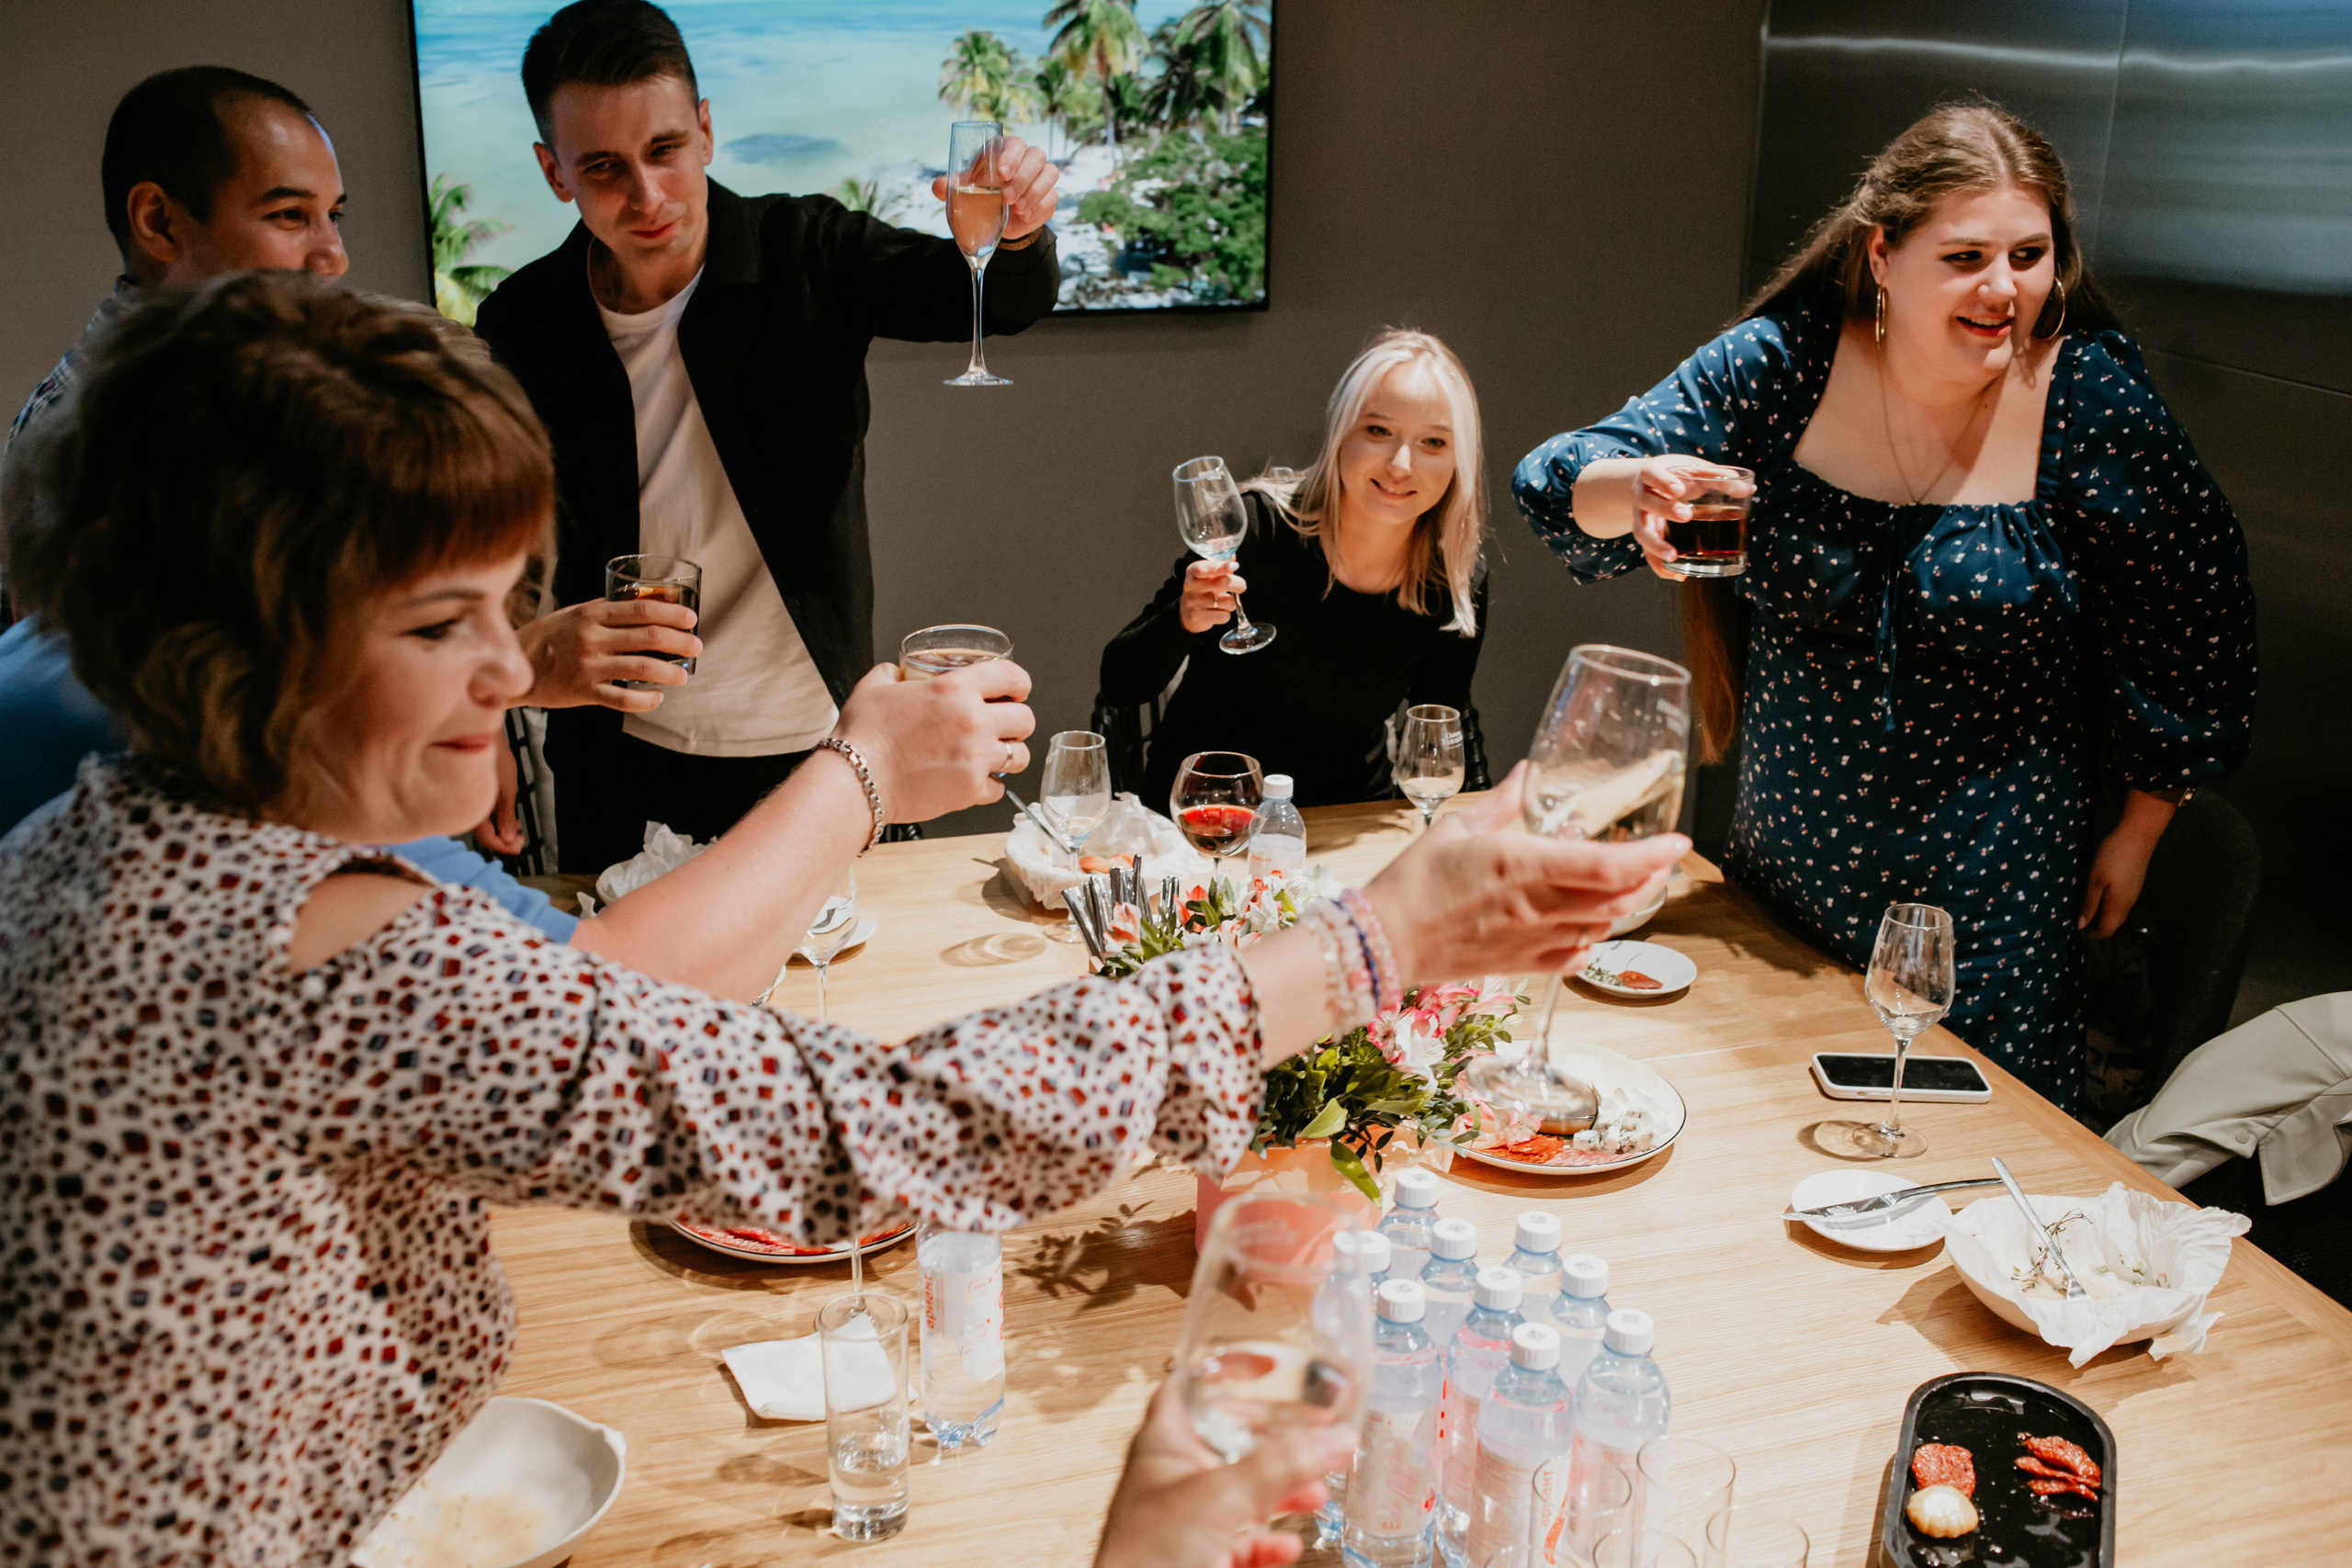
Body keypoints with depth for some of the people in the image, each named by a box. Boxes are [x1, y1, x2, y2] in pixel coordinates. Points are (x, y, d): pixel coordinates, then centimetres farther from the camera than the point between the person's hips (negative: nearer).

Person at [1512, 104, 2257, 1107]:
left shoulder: (2093, 400, -12)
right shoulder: (1779, 365, -9)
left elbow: (2194, 625, -1)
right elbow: (1565, 483, -10)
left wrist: (2137, 835, 5)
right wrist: (1639, 487, -35)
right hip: (1785, 863, 2)